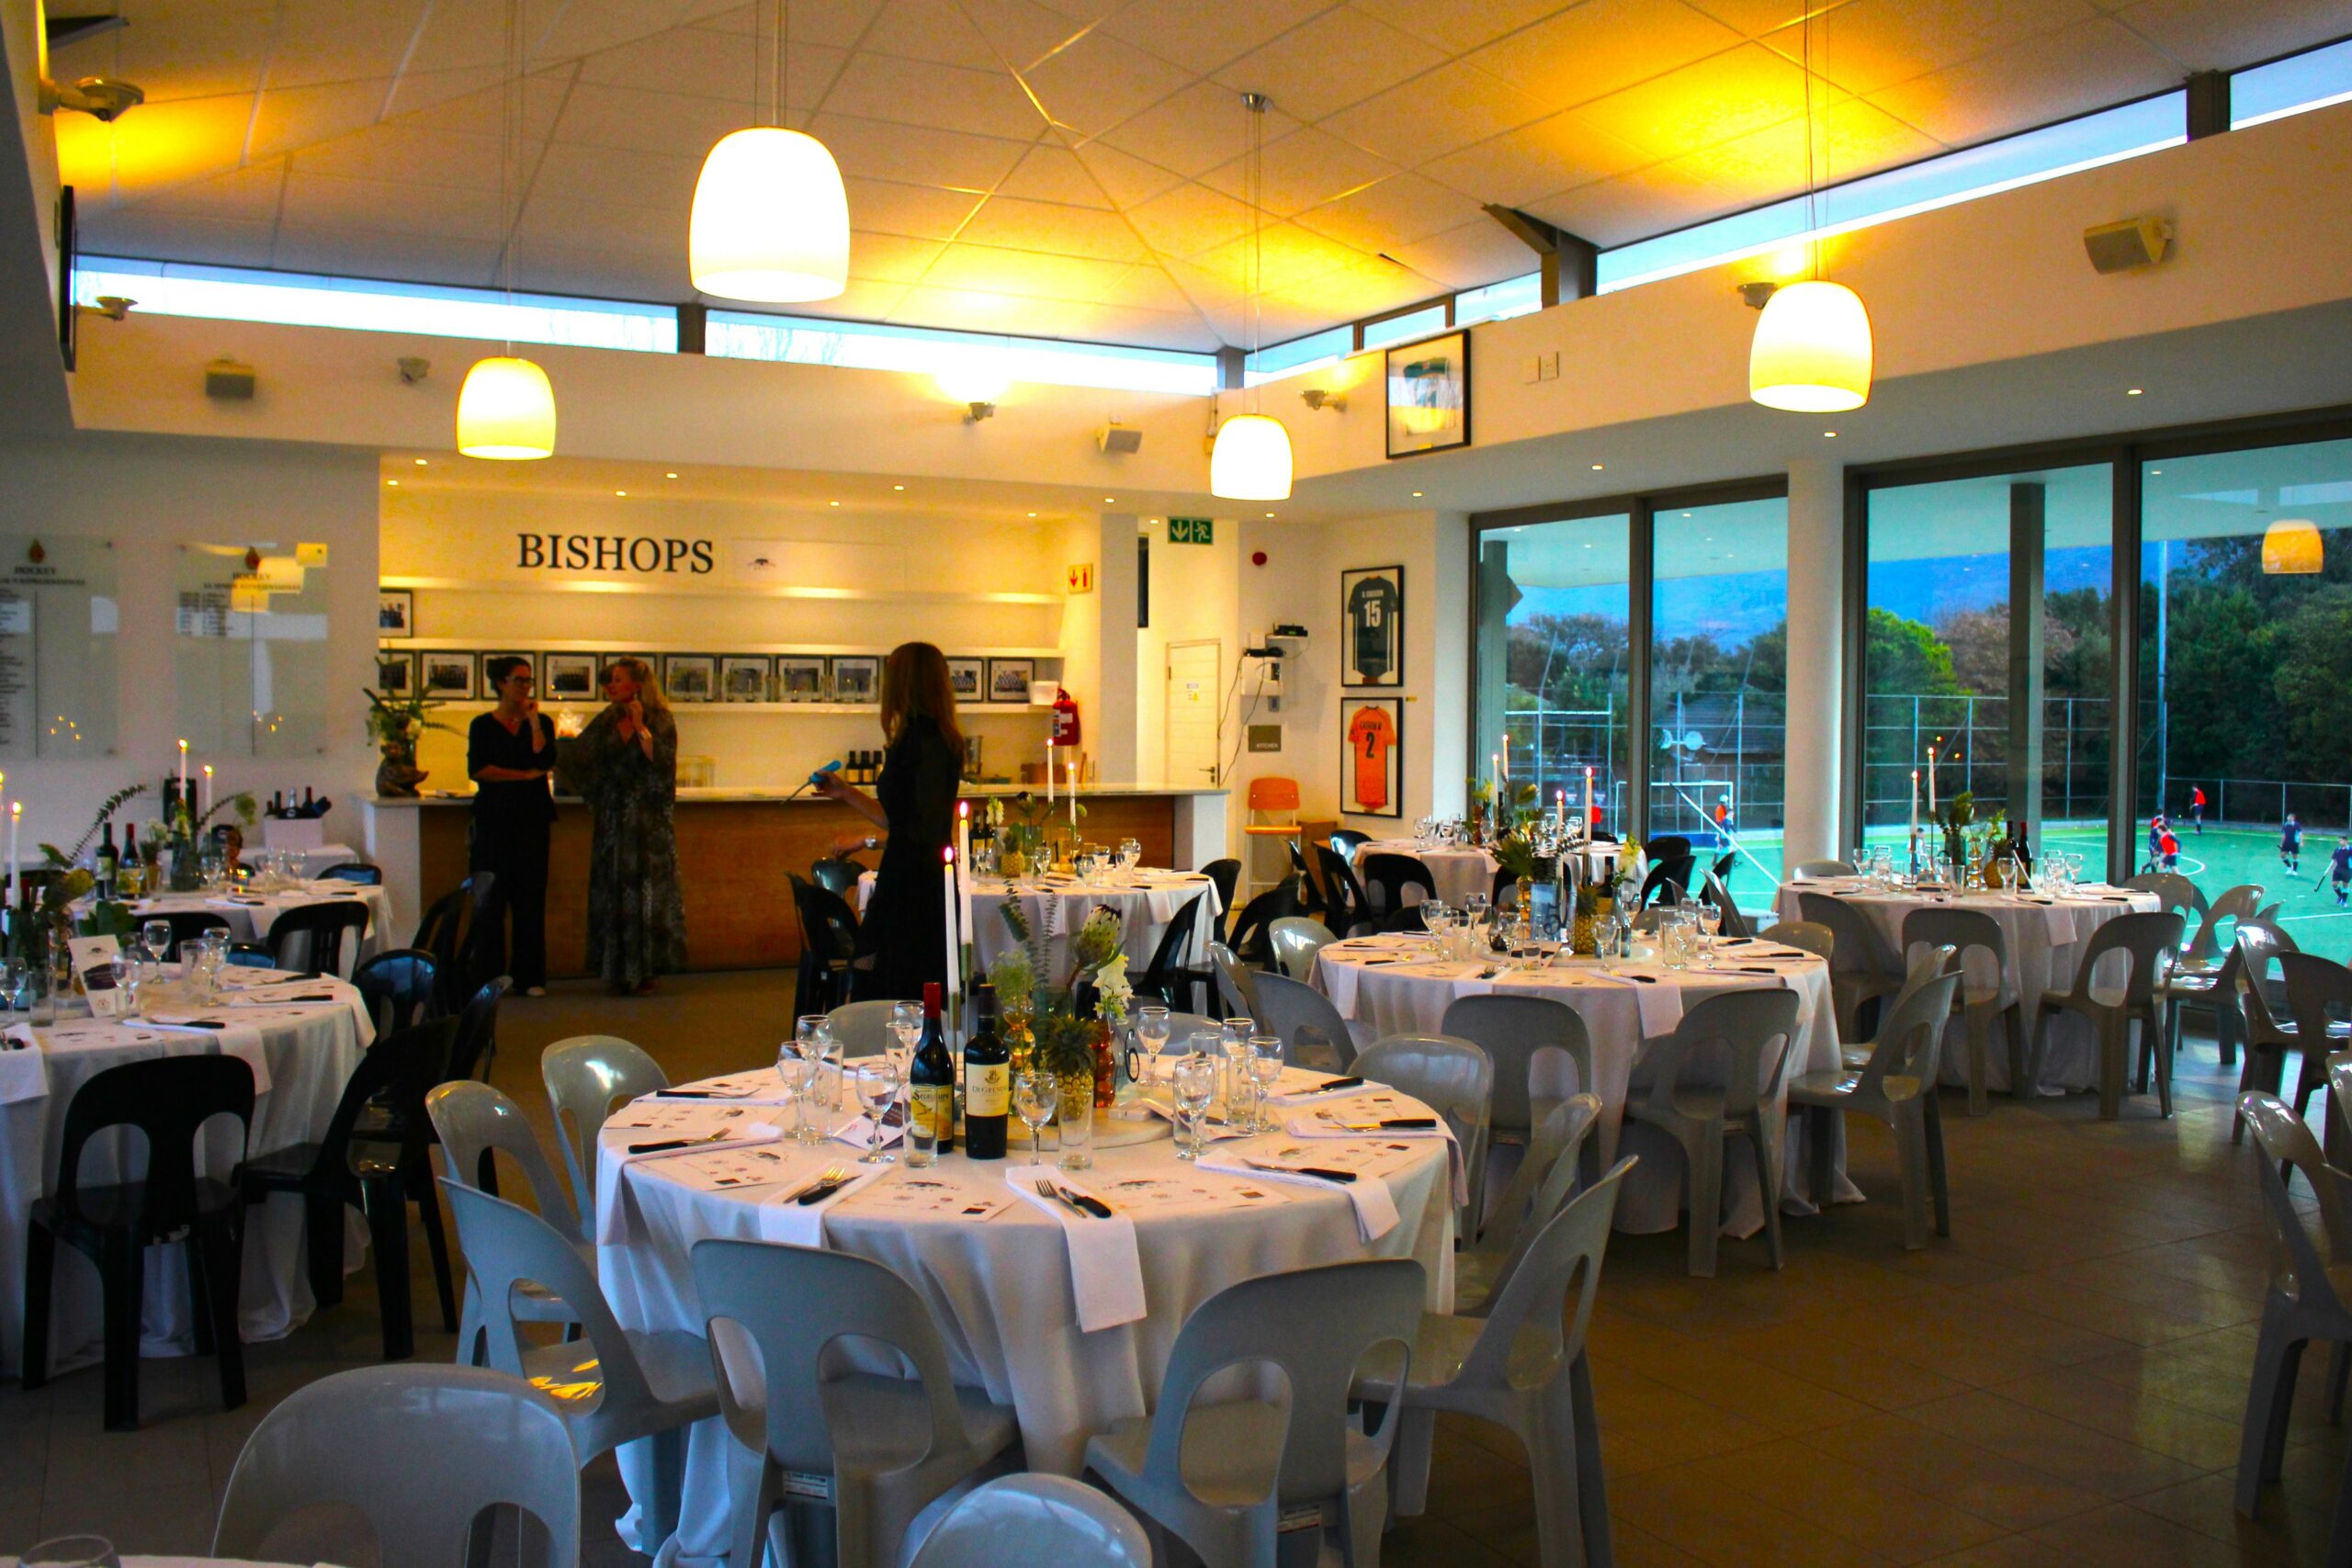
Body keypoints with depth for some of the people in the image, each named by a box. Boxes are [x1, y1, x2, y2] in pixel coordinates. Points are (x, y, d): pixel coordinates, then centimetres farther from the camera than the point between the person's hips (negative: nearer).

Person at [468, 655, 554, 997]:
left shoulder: (541, 723, 11)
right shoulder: (483, 725, 5)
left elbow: (545, 760, -6)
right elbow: (478, 770, -8)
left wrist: (533, 719, -5)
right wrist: (525, 775, -8)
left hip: (532, 818, 2)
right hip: (495, 818, -2)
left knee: (531, 897, 1)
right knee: (491, 898, -3)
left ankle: (530, 977, 6)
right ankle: (487, 977, 3)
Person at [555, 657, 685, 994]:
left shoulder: (660, 720, -3)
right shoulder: (607, 722, 11)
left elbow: (660, 760, -15)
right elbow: (576, 753, 11)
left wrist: (640, 727, -16)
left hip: (647, 821, -5)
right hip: (612, 820, 5)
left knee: (645, 890, -4)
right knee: (612, 894, 3)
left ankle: (644, 970, 1)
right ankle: (620, 973, 8)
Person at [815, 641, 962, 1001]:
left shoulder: (921, 742, -16)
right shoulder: (938, 739, 13)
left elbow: (923, 831, -20)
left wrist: (868, 841, -9)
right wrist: (846, 793, 28)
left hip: (911, 888, -10)